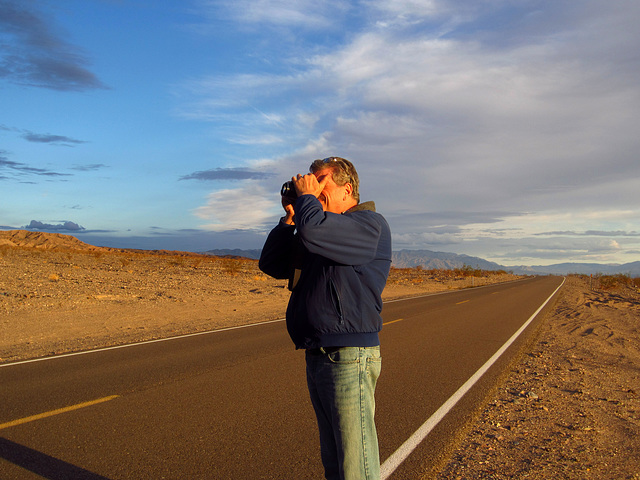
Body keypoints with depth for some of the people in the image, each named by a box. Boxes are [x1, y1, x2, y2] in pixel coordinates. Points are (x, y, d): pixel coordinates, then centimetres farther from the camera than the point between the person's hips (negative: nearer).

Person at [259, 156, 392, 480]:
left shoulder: (370, 224, -9)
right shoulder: (326, 232, 18)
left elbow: (312, 230, -27)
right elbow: (271, 264, 16)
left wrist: (306, 195, -8)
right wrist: (290, 216, 8)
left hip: (348, 357, -9)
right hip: (317, 356, 9)